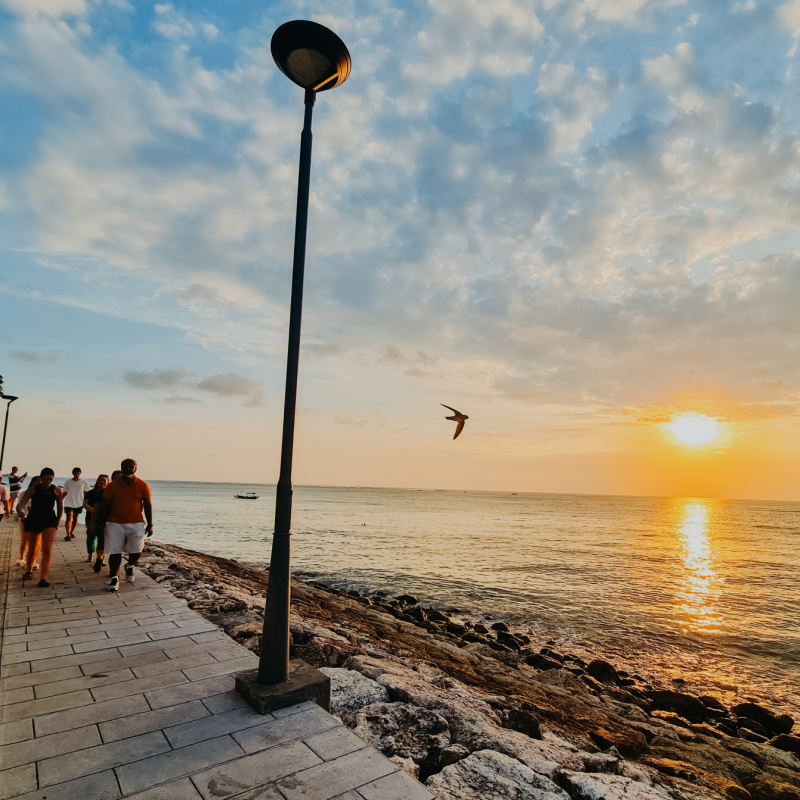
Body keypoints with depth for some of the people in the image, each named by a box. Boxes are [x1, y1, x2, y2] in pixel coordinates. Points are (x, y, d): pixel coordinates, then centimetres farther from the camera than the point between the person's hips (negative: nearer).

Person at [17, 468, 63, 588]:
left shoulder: (56, 490, 3)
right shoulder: (33, 489, 1)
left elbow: (60, 507, 13)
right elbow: (21, 504, -8)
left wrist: (57, 521, 12)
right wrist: (22, 512, -28)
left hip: (49, 520, -1)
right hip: (33, 519, 1)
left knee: (47, 548, -16)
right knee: (31, 549, 12)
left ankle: (43, 578, -16)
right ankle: (29, 570, 41)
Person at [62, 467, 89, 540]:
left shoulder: (83, 482, 2)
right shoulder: (68, 482, 2)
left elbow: (86, 493, 7)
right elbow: (64, 493, 9)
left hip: (79, 503, 1)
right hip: (69, 503, -1)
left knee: (75, 518, 11)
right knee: (69, 517, -12)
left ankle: (71, 532, 28)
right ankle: (68, 534, -17)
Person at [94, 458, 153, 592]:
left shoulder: (143, 486, -1)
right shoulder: (112, 486, -1)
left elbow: (148, 506, 2)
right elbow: (104, 506, 3)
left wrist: (150, 525, 1)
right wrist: (100, 524, 2)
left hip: (136, 524, 1)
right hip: (115, 524, 0)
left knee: (136, 551, 3)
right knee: (115, 552, -2)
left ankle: (129, 567, 34)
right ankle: (114, 578, 14)